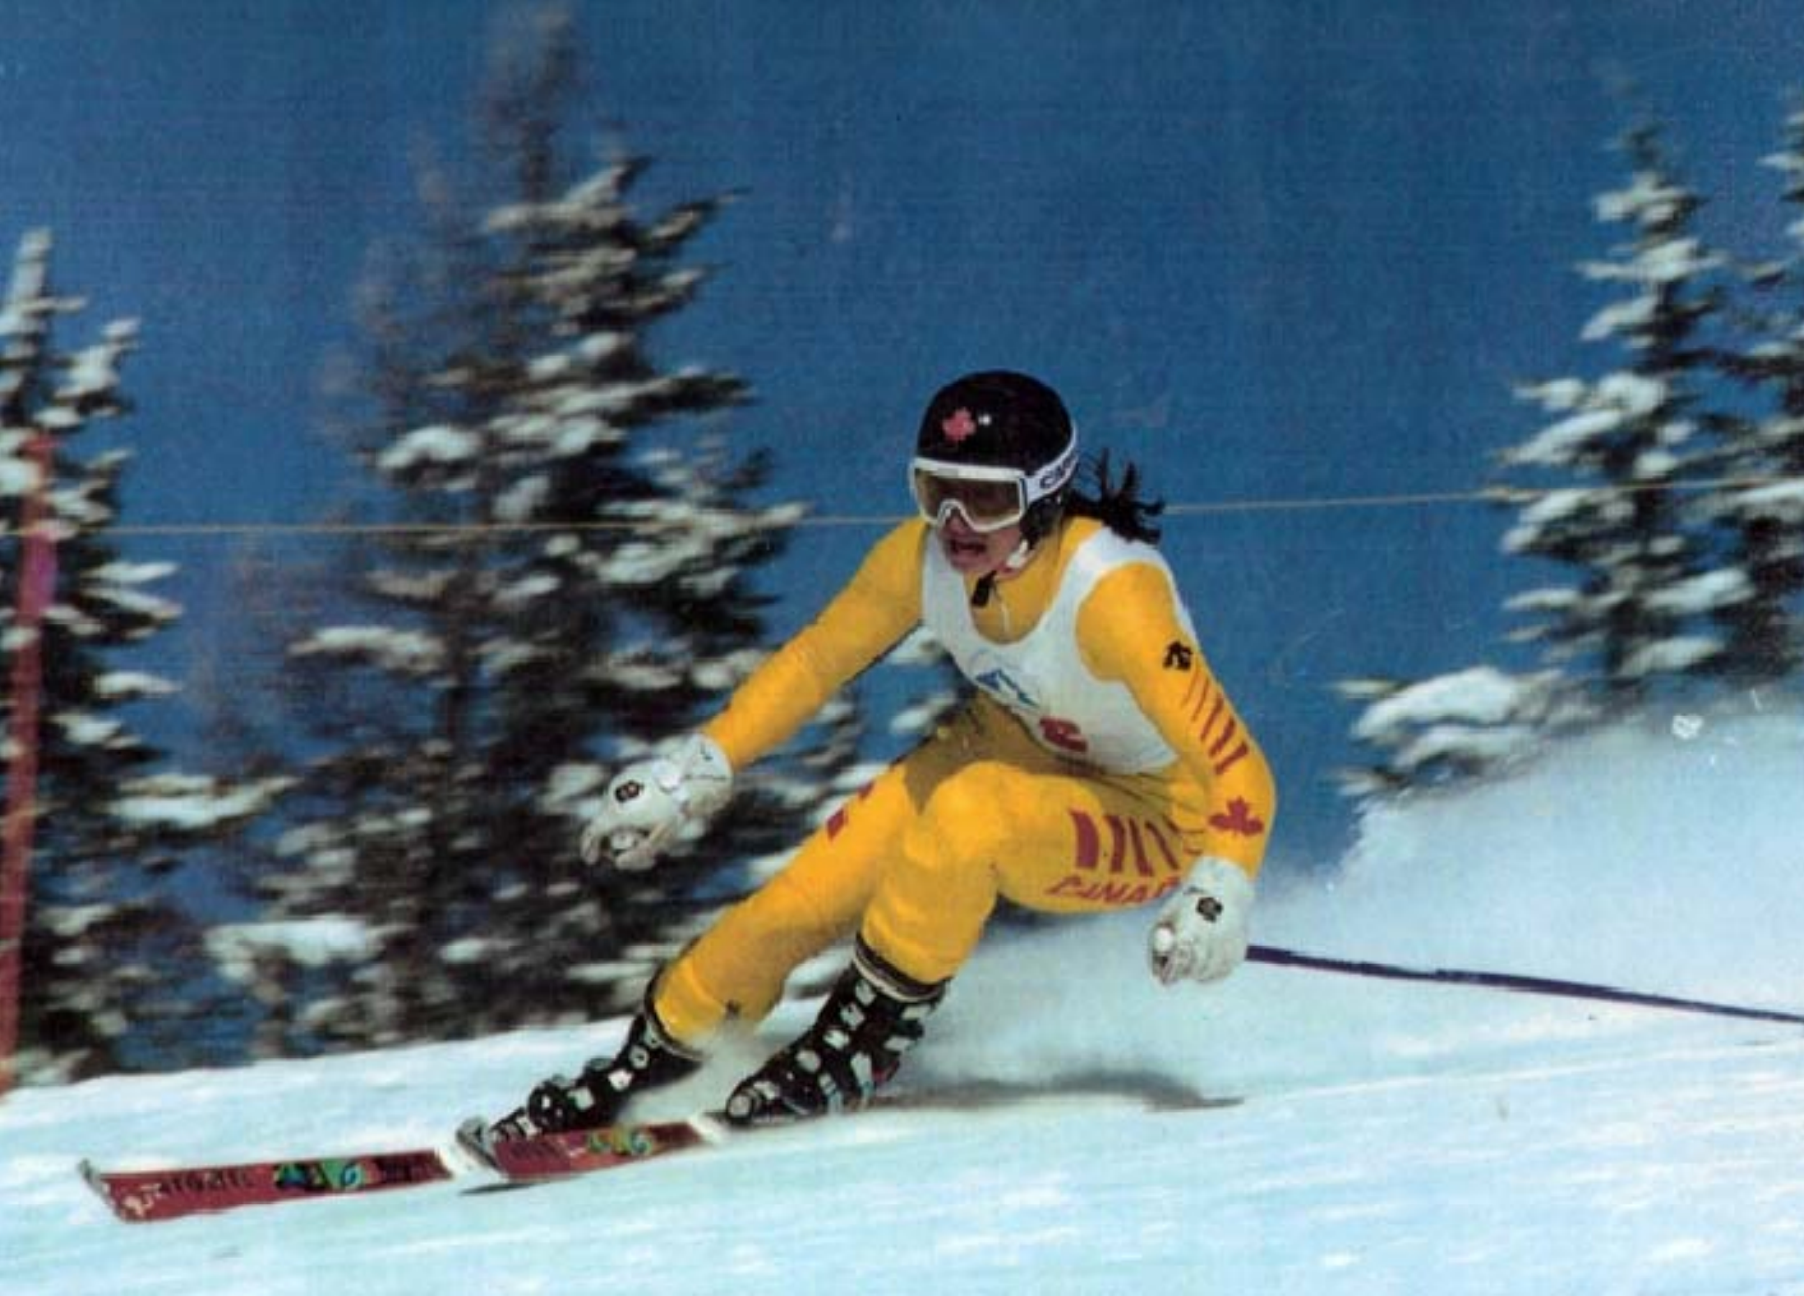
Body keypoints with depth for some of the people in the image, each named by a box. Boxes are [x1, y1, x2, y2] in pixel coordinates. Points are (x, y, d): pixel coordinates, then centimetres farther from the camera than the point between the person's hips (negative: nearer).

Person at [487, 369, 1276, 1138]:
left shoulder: (1112, 593, -34)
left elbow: (1238, 770, -35)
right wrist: (698, 767, -1)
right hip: (1007, 751, 5)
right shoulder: (921, 557, -17)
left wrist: (1223, 889, -50)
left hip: (1146, 824, -5)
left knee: (972, 812, -35)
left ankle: (870, 1031, -14)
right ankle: (655, 1051, 12)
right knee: (802, 899, -12)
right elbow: (814, 661, 0)